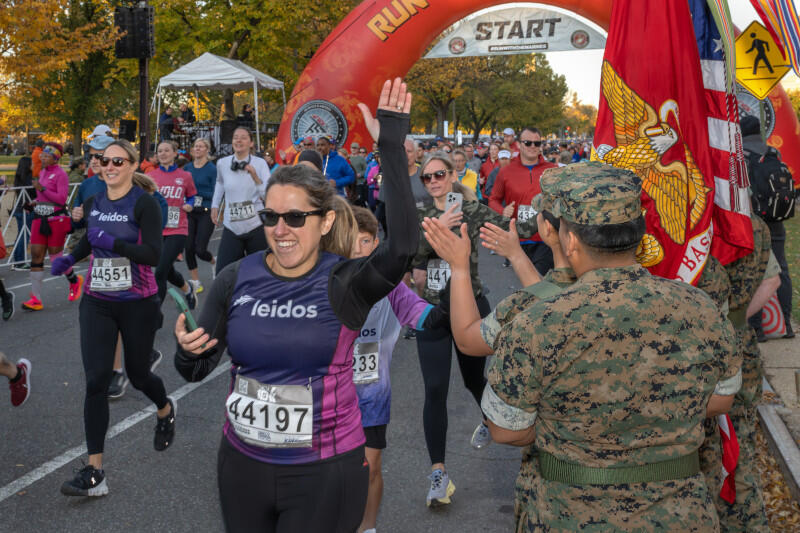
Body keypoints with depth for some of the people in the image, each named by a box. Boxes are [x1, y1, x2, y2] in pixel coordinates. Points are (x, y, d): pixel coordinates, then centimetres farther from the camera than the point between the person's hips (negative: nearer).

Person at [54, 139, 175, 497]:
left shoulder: (144, 204, -12)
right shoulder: (93, 203, 5)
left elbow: (153, 254, -21)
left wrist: (111, 242, -27)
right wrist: (69, 259, 9)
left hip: (138, 305, -4)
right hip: (97, 303, 4)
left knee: (138, 373, 13)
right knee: (96, 381, -6)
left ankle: (165, 410, 50)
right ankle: (94, 473, -3)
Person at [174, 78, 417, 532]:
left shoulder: (344, 283, -13)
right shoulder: (237, 279, -3)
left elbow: (403, 244, -34)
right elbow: (196, 372, 4)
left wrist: (391, 145, -34)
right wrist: (188, 352, -20)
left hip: (324, 474, -3)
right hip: (242, 464, 4)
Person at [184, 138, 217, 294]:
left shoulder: (212, 169, -7)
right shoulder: (187, 168, 8)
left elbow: (216, 194, -11)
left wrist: (197, 192, -20)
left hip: (206, 212, -5)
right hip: (190, 212, 5)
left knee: (200, 249, -9)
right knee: (189, 247, 0)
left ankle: (215, 262, 26)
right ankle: (195, 282, 13)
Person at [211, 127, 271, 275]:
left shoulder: (260, 163, -5)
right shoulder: (222, 163, 3)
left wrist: (255, 178, -25)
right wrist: (215, 206, 24)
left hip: (256, 225, -2)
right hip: (231, 227, 2)